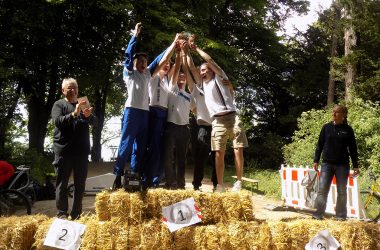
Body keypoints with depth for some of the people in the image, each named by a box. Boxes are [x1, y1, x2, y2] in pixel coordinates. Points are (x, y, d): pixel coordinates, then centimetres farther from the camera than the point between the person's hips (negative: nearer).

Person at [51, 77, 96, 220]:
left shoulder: (83, 104, 15)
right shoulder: (59, 104, 3)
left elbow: (94, 122, 4)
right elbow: (57, 121, -14)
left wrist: (89, 115, -19)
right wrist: (74, 114, -28)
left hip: (82, 150, 4)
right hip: (64, 150, -4)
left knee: (80, 184, 6)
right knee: (62, 184, 0)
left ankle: (76, 214, 14)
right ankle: (62, 214, 4)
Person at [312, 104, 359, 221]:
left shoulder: (348, 130, 1)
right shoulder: (326, 127, 3)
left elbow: (353, 149, 4)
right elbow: (320, 145, 6)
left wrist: (356, 166, 1)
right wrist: (316, 160, 2)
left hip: (342, 165, 0)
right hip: (327, 164, 1)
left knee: (342, 191, 6)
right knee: (322, 190, -4)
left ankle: (341, 215, 14)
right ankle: (318, 213, -1)